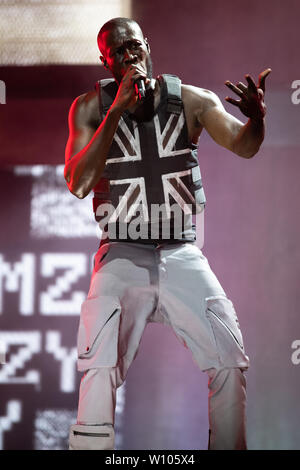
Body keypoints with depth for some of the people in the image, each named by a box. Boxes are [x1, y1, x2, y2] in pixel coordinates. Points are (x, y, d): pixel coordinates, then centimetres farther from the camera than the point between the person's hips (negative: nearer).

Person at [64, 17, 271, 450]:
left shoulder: (190, 100, 1)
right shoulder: (92, 107, -1)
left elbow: (242, 146, -12)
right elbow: (77, 185, -13)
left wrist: (256, 116, -36)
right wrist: (117, 110, -21)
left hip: (183, 255, 2)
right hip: (122, 256, -2)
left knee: (230, 361, -2)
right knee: (100, 369, -16)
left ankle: (230, 445, 14)